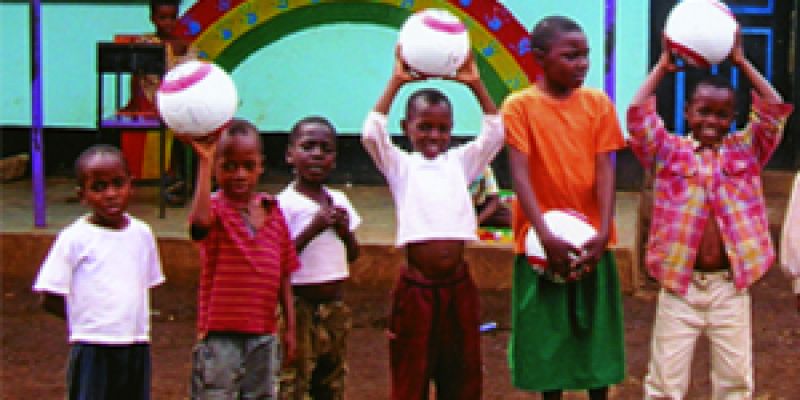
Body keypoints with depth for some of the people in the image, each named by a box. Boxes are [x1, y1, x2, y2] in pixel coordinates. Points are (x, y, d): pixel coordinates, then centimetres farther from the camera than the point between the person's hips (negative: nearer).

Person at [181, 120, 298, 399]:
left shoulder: (273, 211, 7)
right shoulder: (215, 208, -8)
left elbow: (283, 275, 11)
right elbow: (199, 221, -35)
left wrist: (290, 327, 10)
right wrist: (204, 162, -36)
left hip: (264, 336, 5)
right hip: (221, 335, -5)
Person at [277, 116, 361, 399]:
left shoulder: (339, 201, 8)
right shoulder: (286, 203, -11)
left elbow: (353, 255, 14)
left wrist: (345, 231, -6)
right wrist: (314, 228, -23)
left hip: (334, 308, 7)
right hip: (299, 307, -7)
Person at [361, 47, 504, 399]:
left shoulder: (460, 162, 11)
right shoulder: (401, 165, 3)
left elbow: (495, 133, 2)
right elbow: (371, 134, -13)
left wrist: (475, 84, -6)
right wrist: (396, 82, -15)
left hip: (458, 286, 3)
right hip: (416, 287, -3)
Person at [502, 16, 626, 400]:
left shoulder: (598, 103, 2)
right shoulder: (520, 106, -6)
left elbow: (604, 169, -3)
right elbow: (520, 174, -12)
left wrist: (604, 231, -15)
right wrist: (546, 235, -23)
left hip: (591, 240, 2)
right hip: (541, 241, -2)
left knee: (596, 329, 8)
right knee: (545, 332, 5)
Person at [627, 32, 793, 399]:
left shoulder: (746, 150, 6)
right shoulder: (669, 151, 2)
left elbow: (774, 109, -2)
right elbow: (638, 114, -9)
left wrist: (740, 62, 1)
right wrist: (663, 66, -1)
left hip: (730, 286, 2)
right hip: (679, 285, -2)